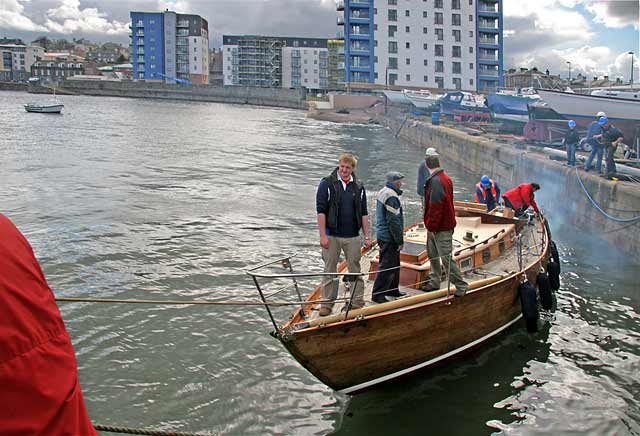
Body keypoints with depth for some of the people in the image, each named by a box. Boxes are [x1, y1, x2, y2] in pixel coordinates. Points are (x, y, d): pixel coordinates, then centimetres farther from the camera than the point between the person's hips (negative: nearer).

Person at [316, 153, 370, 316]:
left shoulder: (359, 187, 7)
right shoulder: (326, 184, -3)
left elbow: (364, 213, 10)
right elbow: (321, 211, -6)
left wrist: (366, 236, 5)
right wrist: (322, 235, -12)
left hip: (352, 236, 3)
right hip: (331, 235, -2)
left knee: (355, 269, 8)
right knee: (330, 270, 5)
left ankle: (357, 302, 18)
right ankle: (327, 303, 14)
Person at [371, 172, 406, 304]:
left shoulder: (382, 192, 12)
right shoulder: (392, 197, -21)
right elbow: (394, 222, -22)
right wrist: (400, 241, -15)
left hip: (382, 235, 10)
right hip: (389, 238, -10)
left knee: (394, 264, 20)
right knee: (387, 266, -4)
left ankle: (392, 289, 31)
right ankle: (377, 294, 1)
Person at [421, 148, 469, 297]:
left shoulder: (436, 181, -21)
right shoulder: (444, 178, 12)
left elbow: (435, 207, -24)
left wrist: (431, 227, -18)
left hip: (440, 228, -11)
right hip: (446, 223, 11)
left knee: (446, 258, -6)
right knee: (433, 254, 19)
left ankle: (461, 285, 2)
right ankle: (434, 282, 31)